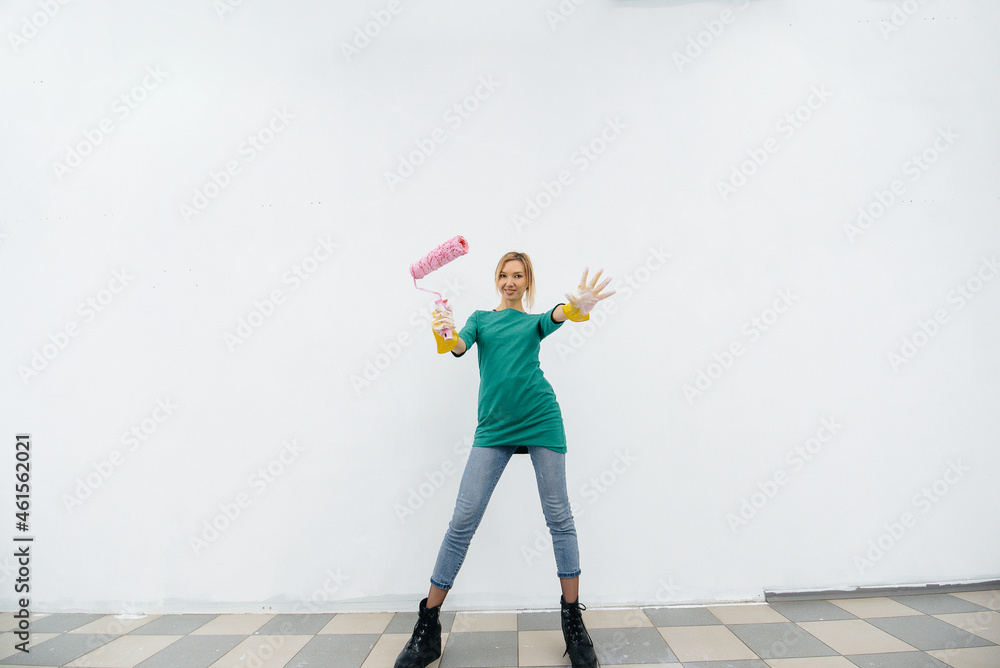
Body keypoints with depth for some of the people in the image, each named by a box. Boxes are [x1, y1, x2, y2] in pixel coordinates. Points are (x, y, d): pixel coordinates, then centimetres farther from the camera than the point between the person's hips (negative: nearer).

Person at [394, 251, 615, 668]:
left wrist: (577, 307, -35)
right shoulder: (481, 318, 16)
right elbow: (459, 346, -4)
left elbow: (558, 315, -11)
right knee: (462, 521, -4)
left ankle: (573, 621, 15)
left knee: (559, 517, 1)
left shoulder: (534, 321, 13)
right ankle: (427, 626, 7)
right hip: (493, 427, 1)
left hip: (540, 420, 0)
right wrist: (445, 335, -28)